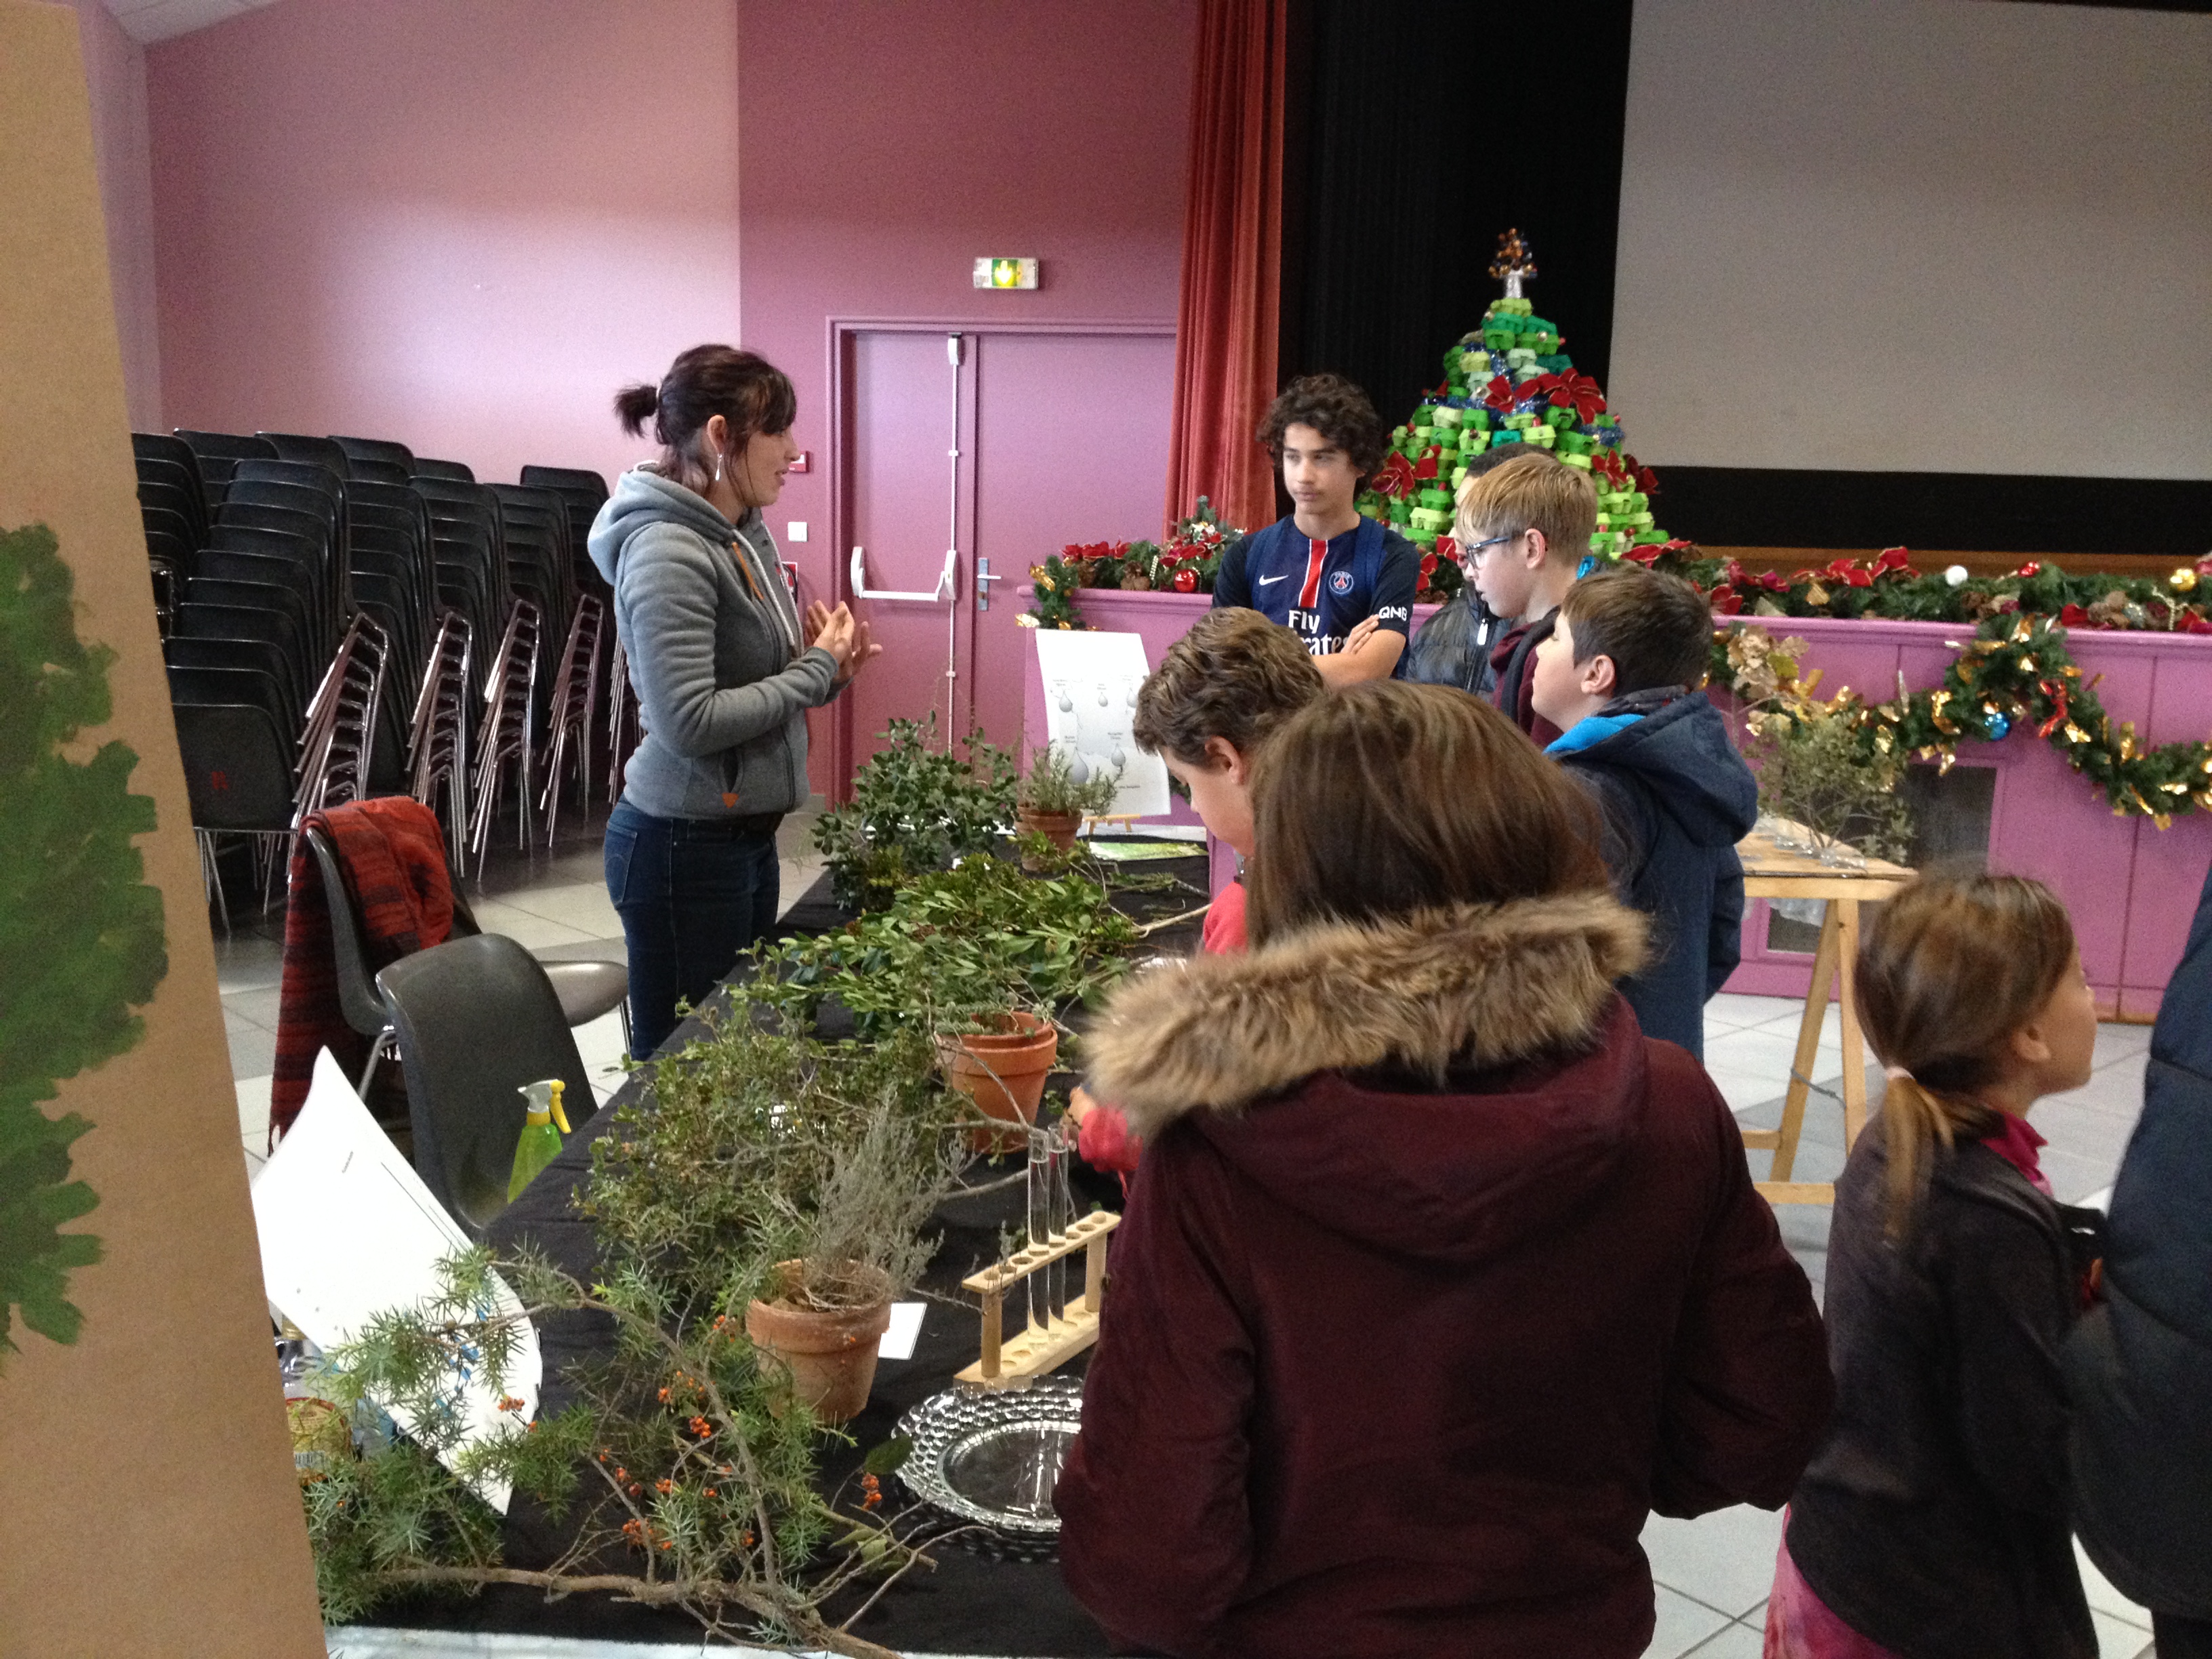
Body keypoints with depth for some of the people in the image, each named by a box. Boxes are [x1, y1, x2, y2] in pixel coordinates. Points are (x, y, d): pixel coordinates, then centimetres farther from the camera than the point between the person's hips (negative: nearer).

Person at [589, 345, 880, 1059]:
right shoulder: (668, 554, -19)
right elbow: (688, 723, -26)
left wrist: (827, 667, -1)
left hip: (746, 834, 9)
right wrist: (816, 671, -16)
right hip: (684, 847, -9)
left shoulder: (745, 531, 8)